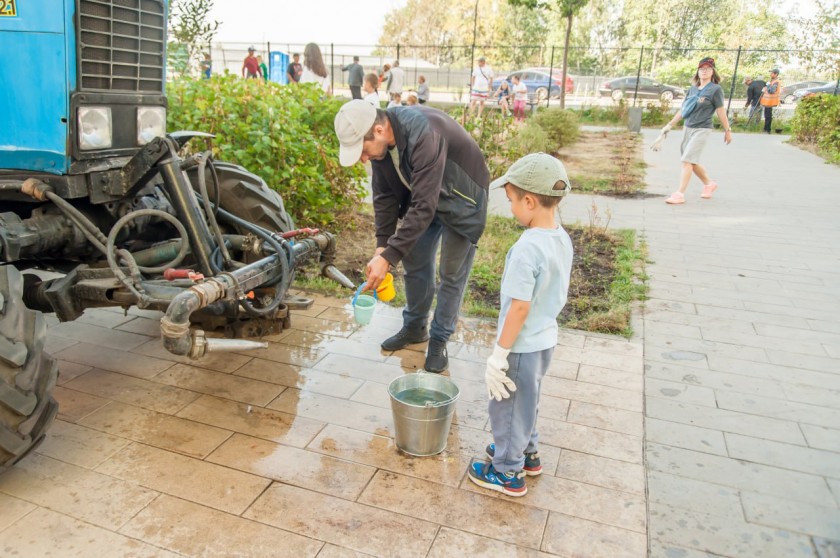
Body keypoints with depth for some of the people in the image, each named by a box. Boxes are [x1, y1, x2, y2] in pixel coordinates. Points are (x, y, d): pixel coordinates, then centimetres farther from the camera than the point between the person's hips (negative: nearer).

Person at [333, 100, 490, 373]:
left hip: (461, 200, -7)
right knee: (415, 263, 11)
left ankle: (439, 340, 16)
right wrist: (382, 245, -13)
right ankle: (415, 327, 30)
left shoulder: (425, 135, -40)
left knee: (451, 274, 0)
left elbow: (424, 207, -40)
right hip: (423, 196, 7)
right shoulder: (381, 141, -16)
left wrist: (388, 256, -39)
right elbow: (384, 195, -6)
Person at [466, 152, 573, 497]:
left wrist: (499, 354, -18)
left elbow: (519, 308, -26)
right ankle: (527, 451, 47)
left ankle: (508, 473, 28)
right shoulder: (562, 239, -2)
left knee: (506, 406, 11)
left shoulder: (527, 248, -28)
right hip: (546, 339, 9)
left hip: (522, 346, -9)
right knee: (526, 400, 28)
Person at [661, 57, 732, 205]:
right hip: (688, 128, 7)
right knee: (693, 162, 13)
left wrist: (727, 130, -1)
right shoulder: (693, 89, 11)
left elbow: (721, 111, -4)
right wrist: (670, 125, 15)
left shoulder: (716, 89, -5)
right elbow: (683, 109, 17)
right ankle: (709, 184, 35)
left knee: (687, 161, -14)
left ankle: (680, 194, -14)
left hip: (702, 130, -7)